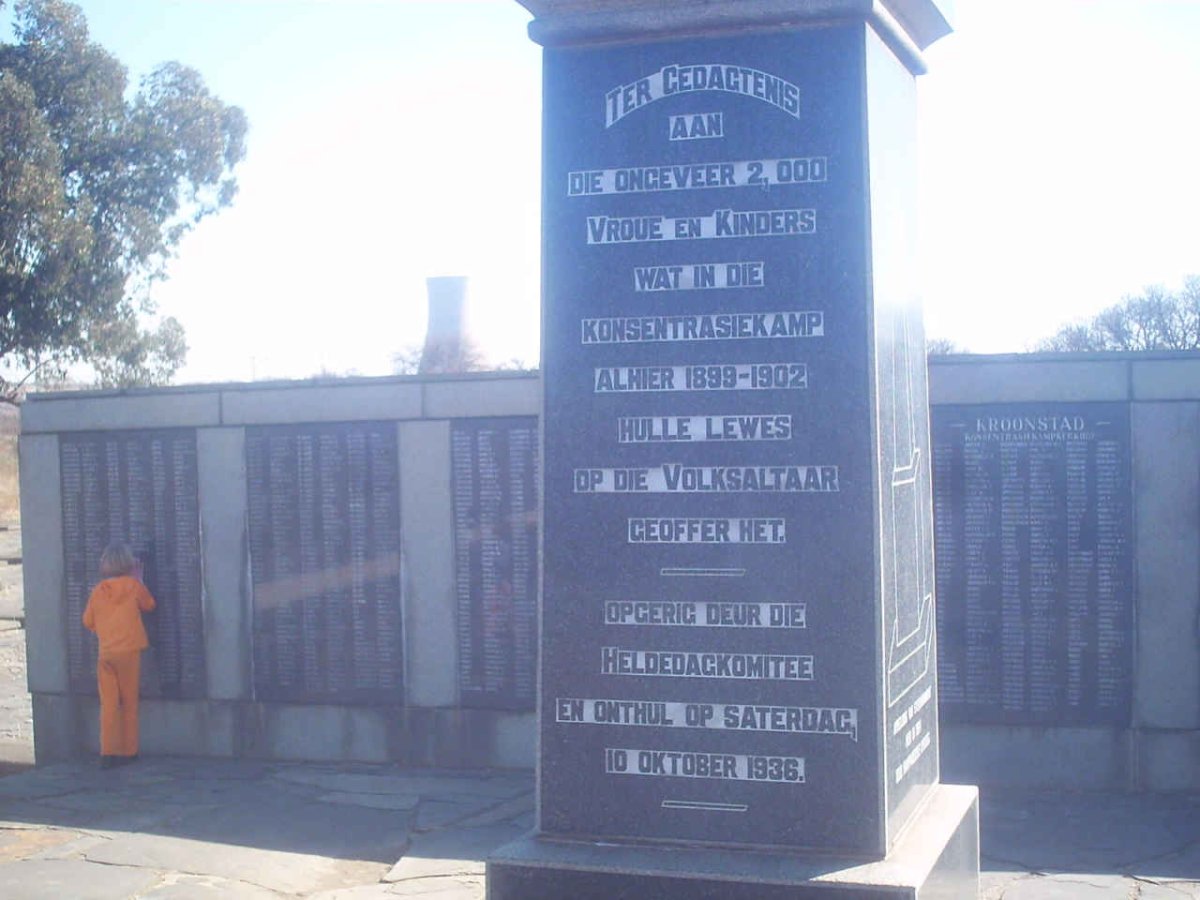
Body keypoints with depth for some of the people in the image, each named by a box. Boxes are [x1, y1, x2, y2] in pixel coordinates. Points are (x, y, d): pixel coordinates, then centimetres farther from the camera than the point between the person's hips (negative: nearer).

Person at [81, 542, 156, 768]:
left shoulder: (98, 591, 3)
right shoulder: (133, 585, -3)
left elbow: (88, 621, 9)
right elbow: (149, 605, 12)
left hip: (105, 654, 2)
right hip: (129, 651, -2)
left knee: (108, 704, 2)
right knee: (129, 702, 8)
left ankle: (108, 752, -3)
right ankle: (128, 751, 12)